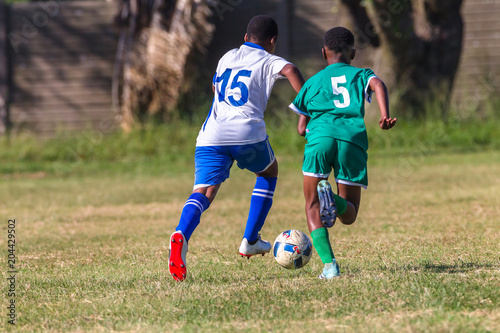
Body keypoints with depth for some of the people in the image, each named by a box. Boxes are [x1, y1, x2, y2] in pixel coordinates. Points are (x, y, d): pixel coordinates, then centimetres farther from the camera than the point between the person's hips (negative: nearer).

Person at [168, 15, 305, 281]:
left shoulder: (227, 57, 26)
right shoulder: (268, 61, 10)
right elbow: (290, 70, -13)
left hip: (211, 135, 3)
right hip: (247, 132, -3)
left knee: (204, 191, -7)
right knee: (268, 172, 27)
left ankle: (181, 235, -39)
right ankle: (250, 241, 24)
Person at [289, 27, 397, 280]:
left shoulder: (313, 82, 26)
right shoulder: (360, 75, 24)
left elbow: (301, 128, 24)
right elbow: (378, 85, 0)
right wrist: (385, 116, -13)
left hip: (320, 136, 0)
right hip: (353, 140, 0)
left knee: (312, 206, 8)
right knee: (349, 215, 10)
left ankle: (329, 264, -14)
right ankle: (334, 200, -28)